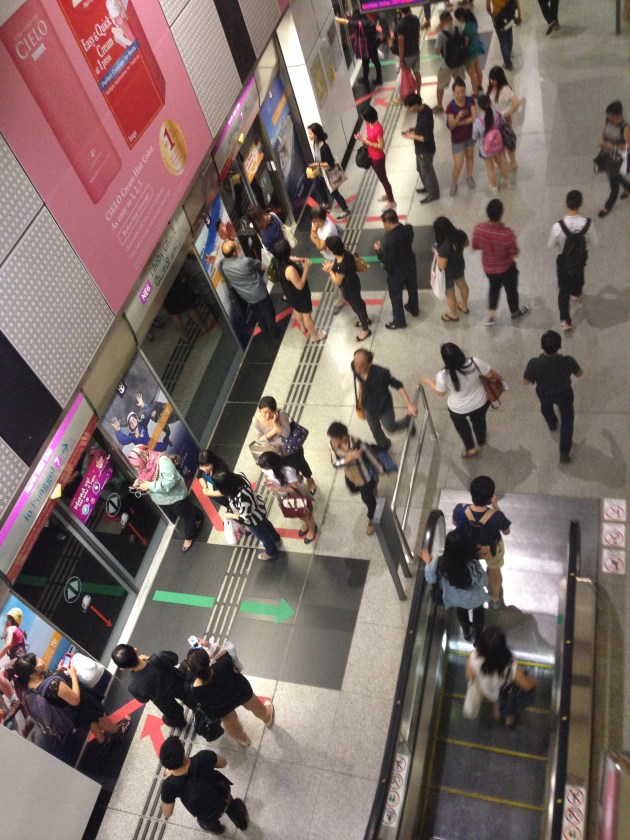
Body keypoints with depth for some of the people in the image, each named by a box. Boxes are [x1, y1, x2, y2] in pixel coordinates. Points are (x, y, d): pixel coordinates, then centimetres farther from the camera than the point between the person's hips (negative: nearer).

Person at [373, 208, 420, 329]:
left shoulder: (388, 239, -36)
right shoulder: (408, 229, -15)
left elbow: (387, 261, -26)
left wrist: (378, 250, -13)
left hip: (396, 271, -6)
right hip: (410, 264, 6)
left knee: (396, 296, 16)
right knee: (412, 288, 29)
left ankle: (399, 321, 34)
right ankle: (414, 309, 55)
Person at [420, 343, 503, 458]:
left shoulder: (443, 376, -34)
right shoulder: (475, 362, -32)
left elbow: (440, 393, -13)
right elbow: (490, 374, -13)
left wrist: (428, 381, 4)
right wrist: (498, 377, 10)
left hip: (459, 409, -2)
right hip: (480, 402, 2)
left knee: (460, 422, 35)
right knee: (479, 420, 35)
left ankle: (471, 449, 47)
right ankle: (481, 439, 65)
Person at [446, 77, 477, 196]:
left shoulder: (470, 101, -14)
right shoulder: (450, 106, -23)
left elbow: (475, 118, -19)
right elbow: (451, 126, -24)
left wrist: (460, 122, -26)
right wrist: (459, 117, -43)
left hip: (470, 135, 4)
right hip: (457, 139, -4)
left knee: (470, 156, 25)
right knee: (458, 165, -2)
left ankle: (469, 177, 49)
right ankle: (453, 184, 24)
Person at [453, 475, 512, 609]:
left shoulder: (461, 510, -36)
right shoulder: (496, 517, -41)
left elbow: (455, 523, -10)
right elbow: (506, 532, -17)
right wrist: (496, 508, -15)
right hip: (491, 550, -2)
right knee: (494, 571, 33)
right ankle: (495, 600, 61)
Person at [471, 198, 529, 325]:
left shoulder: (478, 228, -25)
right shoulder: (507, 233, -35)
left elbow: (474, 247, -7)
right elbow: (514, 253, -20)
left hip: (488, 267, 3)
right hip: (506, 268, -3)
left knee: (494, 287, 32)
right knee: (511, 289, 25)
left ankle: (491, 316, 36)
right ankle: (515, 312, 51)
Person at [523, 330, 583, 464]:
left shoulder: (534, 364, -39)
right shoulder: (568, 361, -36)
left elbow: (526, 381, -20)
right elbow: (580, 374, -13)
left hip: (544, 393, 1)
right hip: (564, 394, -1)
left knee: (546, 406, 37)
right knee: (567, 420, 24)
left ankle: (552, 424, 67)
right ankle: (564, 453, 29)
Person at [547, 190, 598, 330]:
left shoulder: (558, 226, -34)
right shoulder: (588, 223, -28)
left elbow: (551, 245, -16)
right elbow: (593, 242, -10)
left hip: (564, 261, -2)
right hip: (580, 259, 2)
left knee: (563, 289, 16)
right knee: (578, 278, 34)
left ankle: (565, 320, 16)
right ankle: (576, 295, 65)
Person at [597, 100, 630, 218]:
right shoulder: (608, 121, -9)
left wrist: (614, 146, -36)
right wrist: (602, 141, -20)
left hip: (617, 158, -7)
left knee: (614, 181, 9)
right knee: (614, 176, 29)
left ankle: (608, 207, 26)